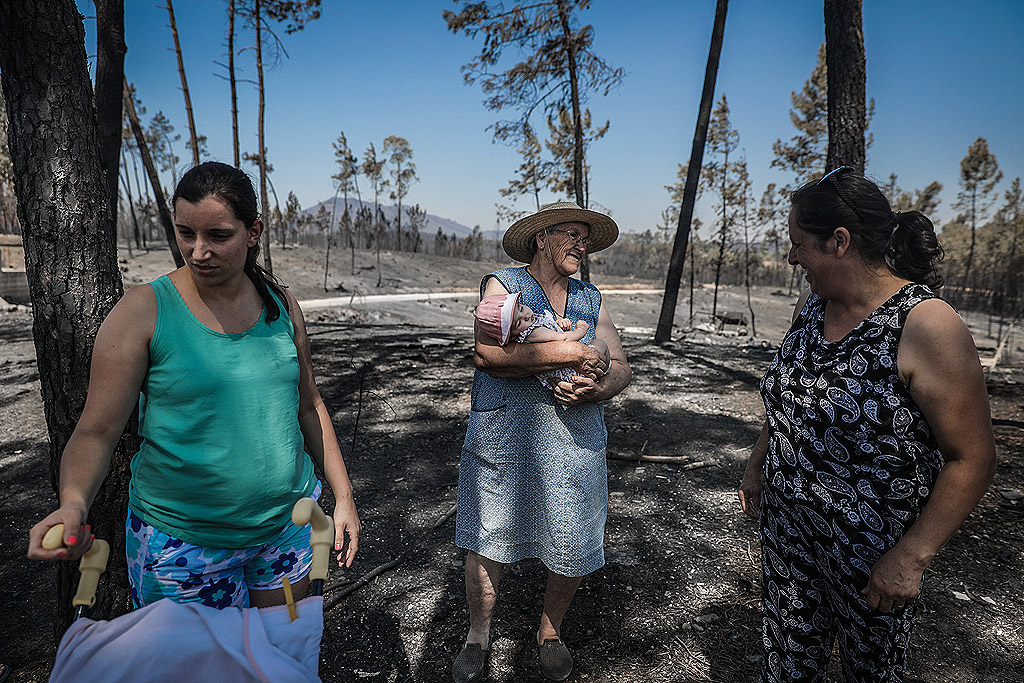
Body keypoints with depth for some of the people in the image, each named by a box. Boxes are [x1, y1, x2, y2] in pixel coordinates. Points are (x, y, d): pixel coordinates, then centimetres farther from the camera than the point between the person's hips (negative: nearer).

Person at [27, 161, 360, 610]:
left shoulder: (280, 305, 0)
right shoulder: (142, 312, -11)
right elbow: (96, 430, -10)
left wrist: (343, 496, 7)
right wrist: (73, 502, -29)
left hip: (287, 526, 4)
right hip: (184, 542, -3)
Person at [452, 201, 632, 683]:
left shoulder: (590, 299, 13)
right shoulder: (503, 285, -2)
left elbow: (620, 367, 9)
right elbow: (488, 352, -20)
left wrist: (596, 389, -14)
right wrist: (571, 354, -19)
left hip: (575, 442, 4)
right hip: (502, 440, -3)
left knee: (573, 550, 9)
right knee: (487, 542, 7)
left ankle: (550, 632, 37)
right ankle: (478, 634, 34)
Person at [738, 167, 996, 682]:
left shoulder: (927, 326, -22)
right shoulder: (812, 305, 0)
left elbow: (972, 459, -20)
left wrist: (911, 556, -20)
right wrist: (757, 465, 15)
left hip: (873, 551, -5)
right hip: (787, 527, 6)